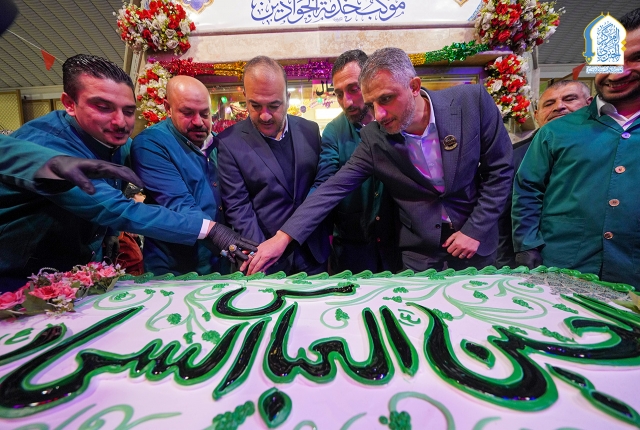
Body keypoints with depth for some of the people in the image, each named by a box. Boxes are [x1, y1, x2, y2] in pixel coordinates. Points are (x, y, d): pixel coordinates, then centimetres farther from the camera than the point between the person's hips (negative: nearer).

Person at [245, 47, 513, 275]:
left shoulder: (472, 101, -15)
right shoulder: (373, 138, -15)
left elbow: (499, 170, -6)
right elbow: (333, 189, -15)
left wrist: (476, 230, -12)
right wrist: (283, 236, -21)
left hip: (475, 246, 1)